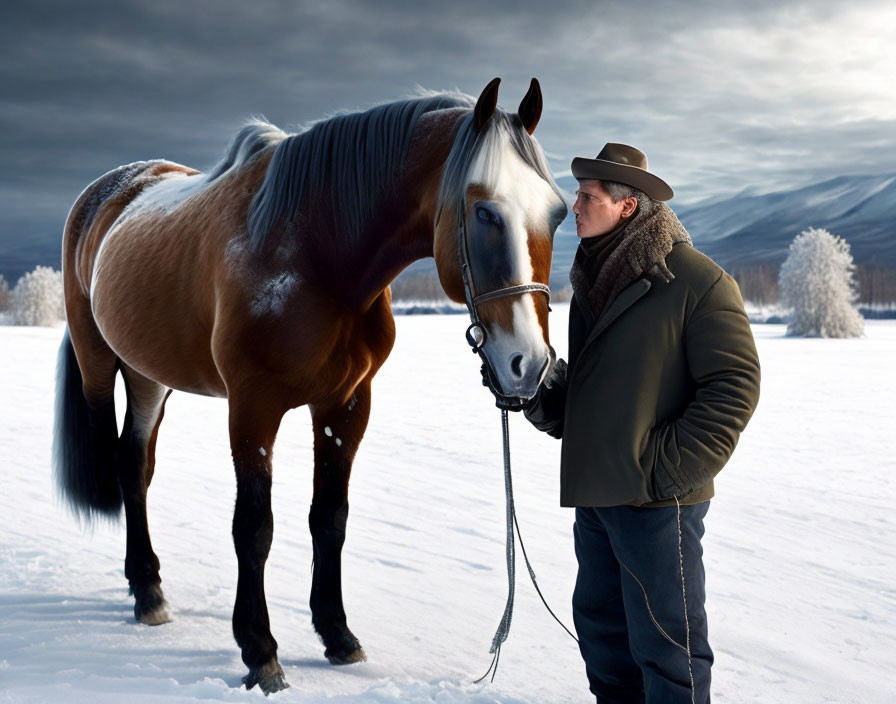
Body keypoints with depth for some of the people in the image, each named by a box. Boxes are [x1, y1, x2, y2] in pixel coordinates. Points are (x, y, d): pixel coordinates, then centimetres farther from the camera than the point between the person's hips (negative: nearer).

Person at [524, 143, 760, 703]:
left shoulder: (697, 281, -13)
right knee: (600, 624, 19)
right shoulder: (593, 278, 13)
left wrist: (670, 468, -18)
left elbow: (734, 387, -15)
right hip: (594, 492, 8)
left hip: (657, 502, -8)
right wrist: (550, 403, 4)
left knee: (665, 646, 0)